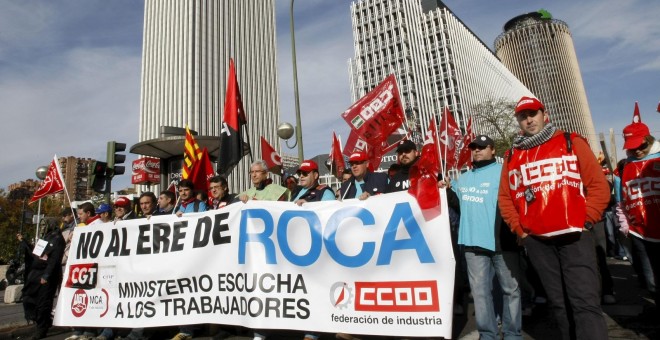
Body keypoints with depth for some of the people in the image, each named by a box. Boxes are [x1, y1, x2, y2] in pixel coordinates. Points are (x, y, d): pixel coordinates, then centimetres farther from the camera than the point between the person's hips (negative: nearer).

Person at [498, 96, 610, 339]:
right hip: (536, 241, 3)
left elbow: (599, 185, 1)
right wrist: (520, 229, 3)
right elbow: (505, 198, 11)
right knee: (558, 303, 12)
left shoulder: (572, 143, 4)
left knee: (585, 302, -7)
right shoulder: (511, 156, 10)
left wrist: (585, 222, -6)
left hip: (574, 236, -2)